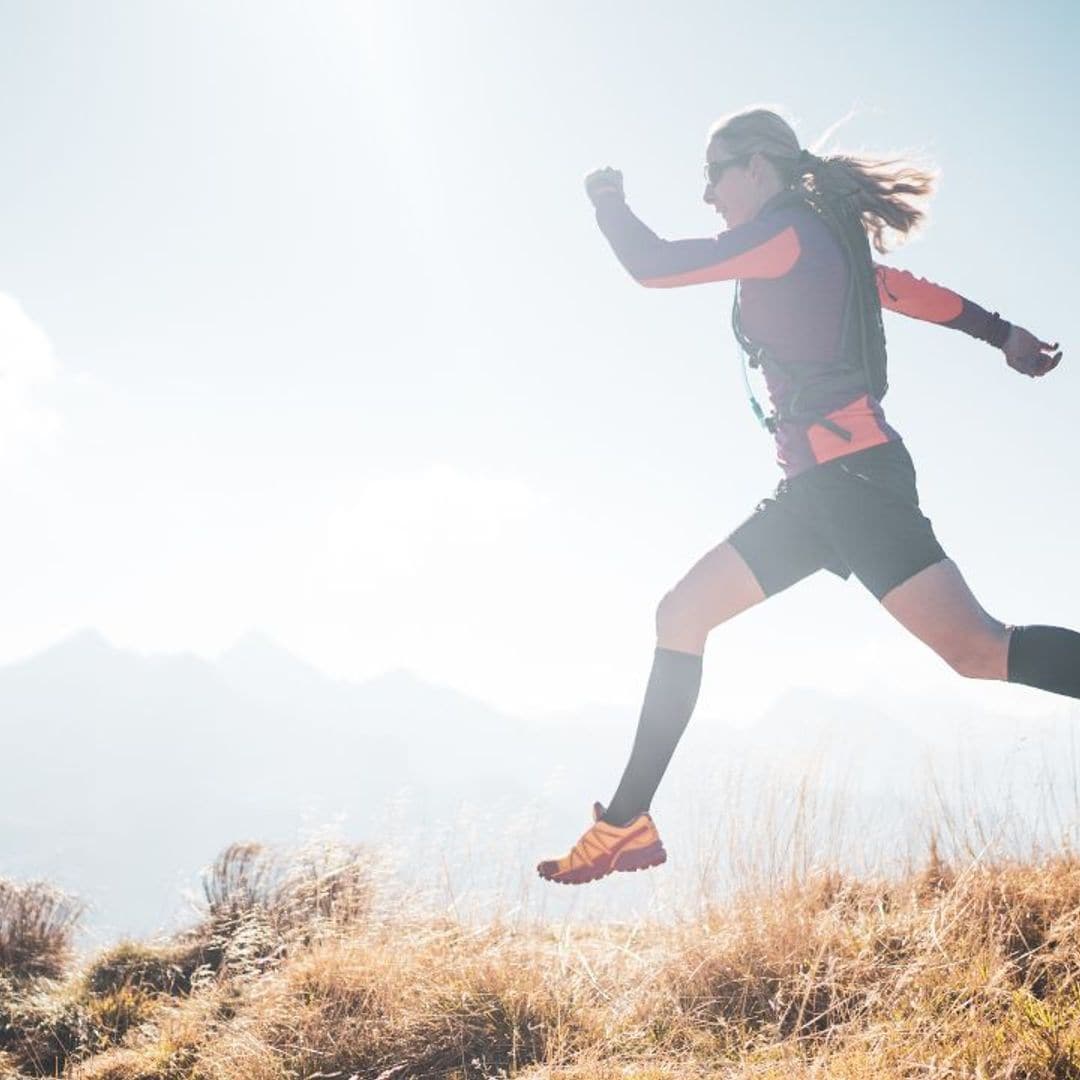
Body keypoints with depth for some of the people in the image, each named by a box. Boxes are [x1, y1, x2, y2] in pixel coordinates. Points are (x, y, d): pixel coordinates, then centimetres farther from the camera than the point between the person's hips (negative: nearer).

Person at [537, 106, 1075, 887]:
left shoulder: (788, 232, -7)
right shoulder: (824, 239, 21)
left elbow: (653, 266, -9)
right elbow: (913, 291, 28)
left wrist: (608, 198, 9)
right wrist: (1004, 335, 36)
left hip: (849, 471, -10)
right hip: (821, 485, 10)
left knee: (977, 650, -19)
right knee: (682, 615, 9)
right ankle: (627, 824, 12)